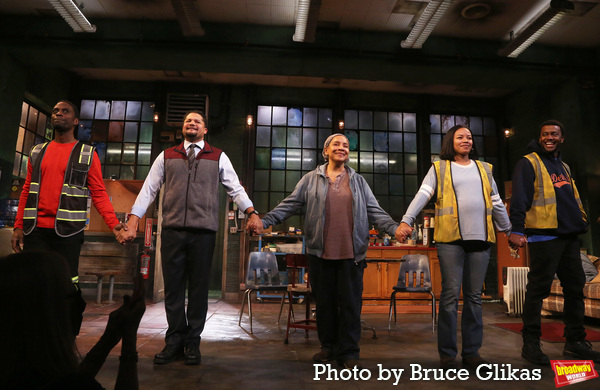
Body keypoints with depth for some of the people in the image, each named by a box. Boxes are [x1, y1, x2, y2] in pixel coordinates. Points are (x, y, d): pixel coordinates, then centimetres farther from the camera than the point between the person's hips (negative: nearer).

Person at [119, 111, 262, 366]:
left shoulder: (219, 157, 10)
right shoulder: (166, 156, 14)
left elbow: (236, 189, 6)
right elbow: (148, 190, 10)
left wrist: (252, 214, -8)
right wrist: (132, 224, 3)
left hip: (203, 232, -1)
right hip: (172, 230, 2)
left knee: (199, 287, 5)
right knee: (173, 287, 7)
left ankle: (192, 342, 19)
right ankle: (175, 340, 21)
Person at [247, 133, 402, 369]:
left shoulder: (358, 181, 12)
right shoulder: (311, 179, 8)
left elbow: (375, 211, 8)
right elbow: (289, 205, 2)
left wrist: (395, 228, -8)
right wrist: (264, 221, -10)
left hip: (351, 253, 1)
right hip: (320, 252, 0)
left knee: (350, 303, 4)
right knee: (324, 301, 9)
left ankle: (349, 353, 17)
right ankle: (328, 347, 27)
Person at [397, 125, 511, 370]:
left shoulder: (483, 168, 20)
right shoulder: (439, 168, 8)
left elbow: (496, 202, 23)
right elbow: (422, 195, -4)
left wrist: (507, 229, 21)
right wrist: (406, 220, -16)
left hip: (480, 239, 4)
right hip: (450, 239, -4)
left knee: (474, 296, 7)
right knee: (450, 295, -4)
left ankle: (471, 351, 18)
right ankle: (447, 354, 6)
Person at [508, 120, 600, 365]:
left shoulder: (564, 167, 23)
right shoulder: (528, 163, -2)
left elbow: (573, 198, 28)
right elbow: (519, 199, -12)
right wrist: (517, 230, -21)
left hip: (568, 235, 8)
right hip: (543, 235, -8)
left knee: (575, 287, 11)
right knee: (538, 288, -7)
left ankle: (575, 342, 23)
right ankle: (531, 344, 1)